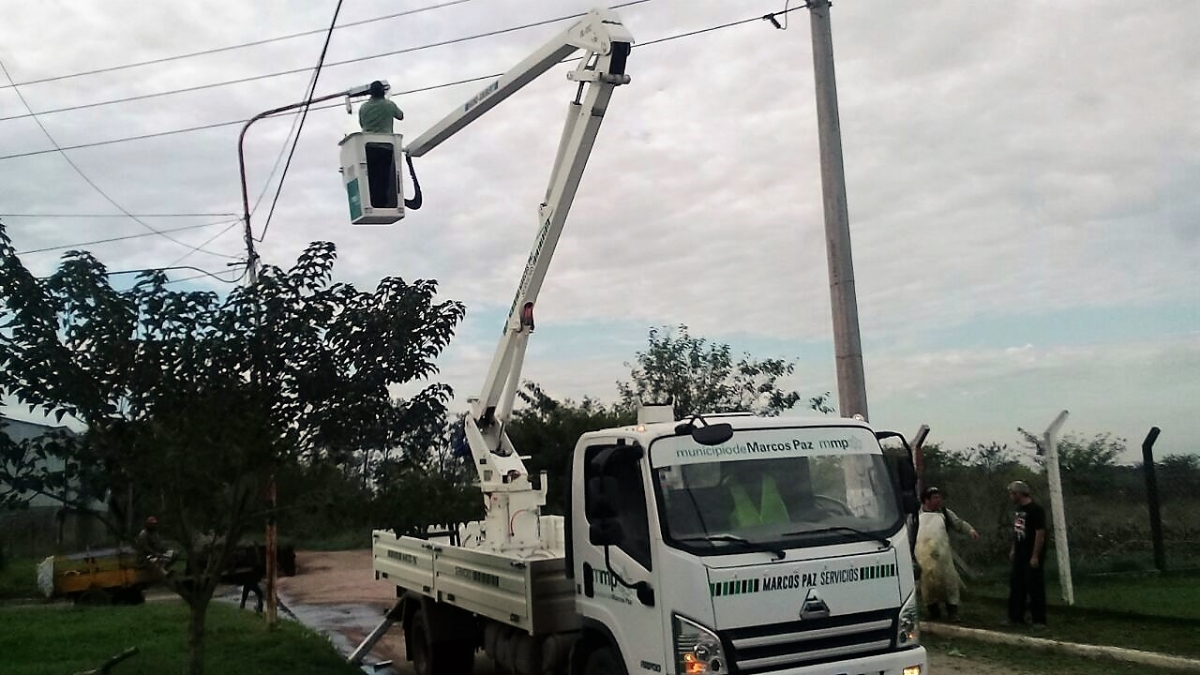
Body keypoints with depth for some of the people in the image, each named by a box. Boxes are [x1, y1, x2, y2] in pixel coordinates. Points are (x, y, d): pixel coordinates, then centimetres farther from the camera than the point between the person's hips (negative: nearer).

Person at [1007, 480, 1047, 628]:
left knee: (1035, 588, -3)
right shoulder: (1019, 509, 11)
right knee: (1016, 585, 12)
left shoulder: (1036, 509, -16)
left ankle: (1039, 620, 5)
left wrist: (1035, 556, -21)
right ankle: (1016, 617, 21)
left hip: (1031, 556, -9)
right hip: (1019, 556, 9)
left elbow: (1040, 533, -19)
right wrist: (1013, 550, 17)